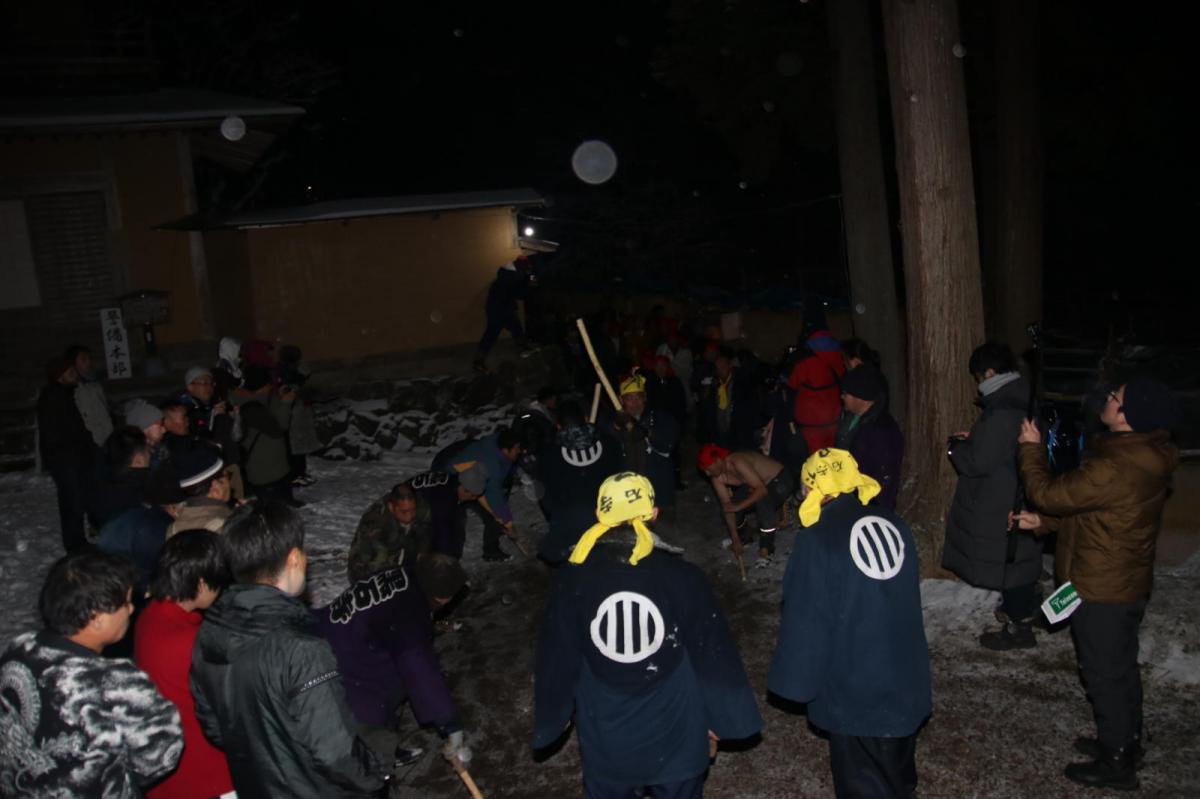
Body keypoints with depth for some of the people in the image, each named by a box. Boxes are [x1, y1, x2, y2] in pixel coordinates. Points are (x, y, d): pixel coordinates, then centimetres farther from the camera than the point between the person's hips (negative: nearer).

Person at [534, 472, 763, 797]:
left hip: (606, 732, 1)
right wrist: (720, 714, 7)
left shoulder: (573, 579, -15)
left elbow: (556, 656, -3)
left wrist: (556, 714, 13)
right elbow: (712, 653, -9)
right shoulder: (682, 577, -19)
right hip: (673, 728, -1)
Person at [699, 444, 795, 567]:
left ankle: (767, 550, -22)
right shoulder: (717, 477, -9)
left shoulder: (738, 462, -33)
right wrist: (735, 537, -13)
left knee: (762, 502, -34)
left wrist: (738, 506, -37)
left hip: (782, 480, -9)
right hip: (763, 484, 9)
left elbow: (762, 490, -36)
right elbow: (726, 505, -9)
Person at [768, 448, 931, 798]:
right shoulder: (893, 524, 2)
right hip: (906, 679, 7)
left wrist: (795, 680, -4)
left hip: (854, 690, -6)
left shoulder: (818, 540, -18)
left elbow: (805, 622, -16)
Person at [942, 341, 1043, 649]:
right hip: (1021, 496, 10)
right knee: (1020, 556, 22)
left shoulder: (1000, 411, -26)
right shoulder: (1021, 401, 6)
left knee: (1006, 559, 2)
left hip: (1000, 505, -10)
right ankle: (1023, 607, 38)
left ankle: (1018, 626, 13)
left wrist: (957, 447, -7)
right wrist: (973, 439, 11)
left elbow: (981, 461, -24)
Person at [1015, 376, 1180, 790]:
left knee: (1105, 673, 6)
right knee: (1121, 667, 23)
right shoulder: (1144, 457, 1)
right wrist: (1043, 521, 9)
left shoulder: (1114, 468, -32)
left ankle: (1116, 764, 21)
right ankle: (1126, 743, 40)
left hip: (1101, 590, -9)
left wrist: (1032, 448, -6)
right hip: (1127, 583, 10)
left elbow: (1048, 493, -21)